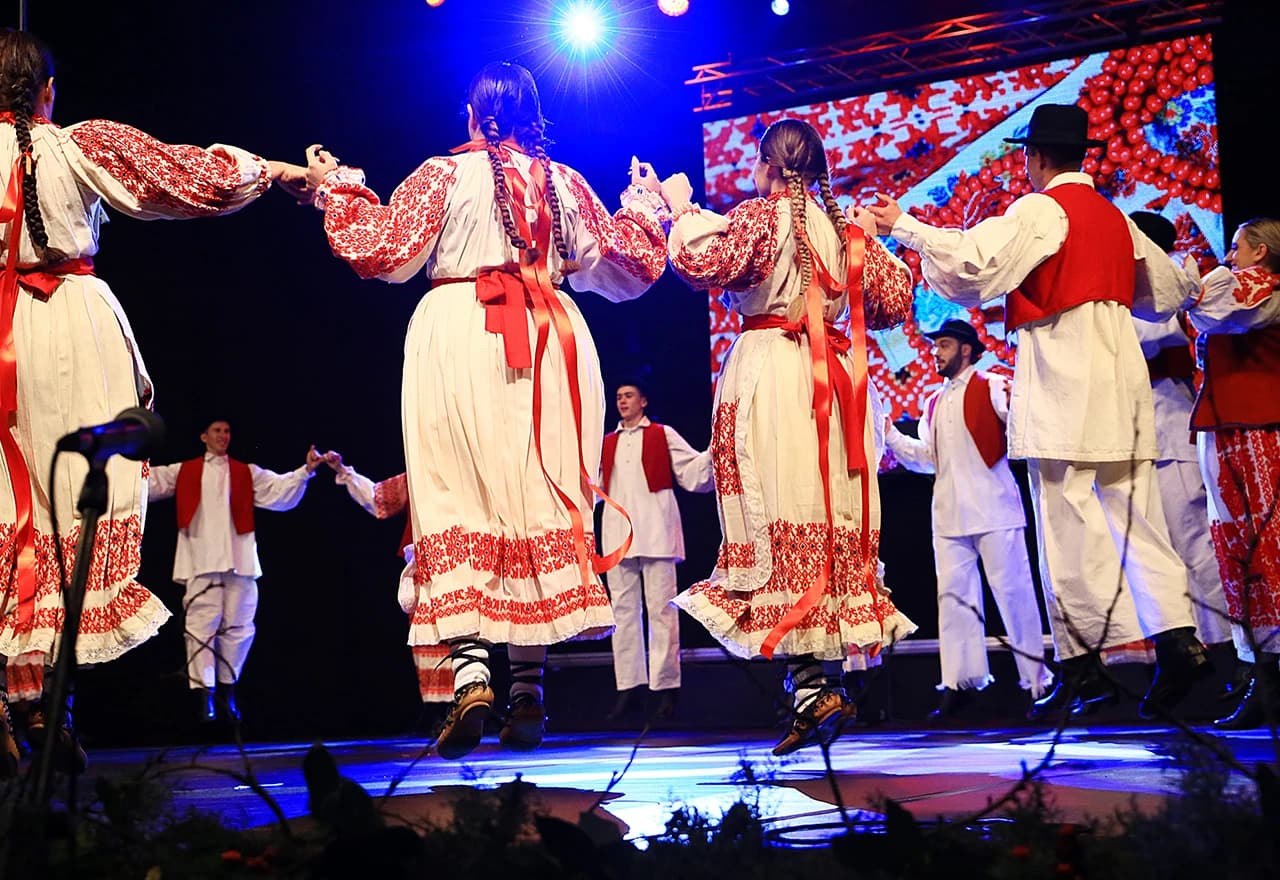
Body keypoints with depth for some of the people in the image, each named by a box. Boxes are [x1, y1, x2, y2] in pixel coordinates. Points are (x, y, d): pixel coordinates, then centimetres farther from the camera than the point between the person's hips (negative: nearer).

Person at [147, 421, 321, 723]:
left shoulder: (247, 473, 17)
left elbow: (281, 491, 9)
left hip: (239, 560, 2)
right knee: (202, 623, -9)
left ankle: (227, 689, 16)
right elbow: (147, 481, 11)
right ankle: (204, 692, -9)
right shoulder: (183, 472, 15)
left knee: (238, 626, 3)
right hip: (200, 561, -2)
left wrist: (306, 471, -4)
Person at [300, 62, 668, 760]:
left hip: (459, 334, -3)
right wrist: (645, 205, 34)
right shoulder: (565, 182, 13)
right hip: (550, 344, 3)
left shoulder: (446, 173, 4)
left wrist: (334, 189, 14)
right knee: (540, 494, 3)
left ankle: (471, 676, -18)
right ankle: (528, 694, 1)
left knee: (457, 493, -4)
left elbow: (385, 251, 0)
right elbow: (622, 268, 17)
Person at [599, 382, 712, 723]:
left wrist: (713, 451, -12)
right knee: (623, 610, 3)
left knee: (661, 609, -7)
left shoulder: (663, 435, 10)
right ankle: (626, 688, 5)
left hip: (655, 532, -4)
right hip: (618, 534, 4)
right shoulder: (606, 444, 22)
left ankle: (666, 688, -5)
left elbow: (693, 472, 3)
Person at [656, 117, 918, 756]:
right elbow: (894, 301, 19)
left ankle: (813, 687, -17)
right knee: (833, 522, 7)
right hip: (835, 380, 6)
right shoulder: (847, 228, 15)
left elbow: (701, 265, -16)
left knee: (780, 520, -9)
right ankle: (827, 678, 9)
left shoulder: (759, 217, -3)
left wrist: (682, 211, 1)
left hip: (770, 371, -6)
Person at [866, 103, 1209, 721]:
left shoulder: (1040, 210, -4)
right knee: (1132, 513, 6)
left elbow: (974, 261, -15)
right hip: (1120, 375, 7)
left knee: (1068, 519, -6)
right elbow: (1164, 292, 27)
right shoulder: (1115, 217, 19)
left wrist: (902, 226, -6)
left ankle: (1081, 664, -7)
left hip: (1064, 379, -7)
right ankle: (1177, 639, -3)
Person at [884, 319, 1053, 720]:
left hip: (993, 508, -7)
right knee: (953, 595, 5)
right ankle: (960, 683, 9)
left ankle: (1036, 679, 1)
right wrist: (889, 434, 13)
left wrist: (1016, 408, -31)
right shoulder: (934, 404, 20)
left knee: (1013, 592, -4)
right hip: (949, 513, 7)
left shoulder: (992, 387, -1)